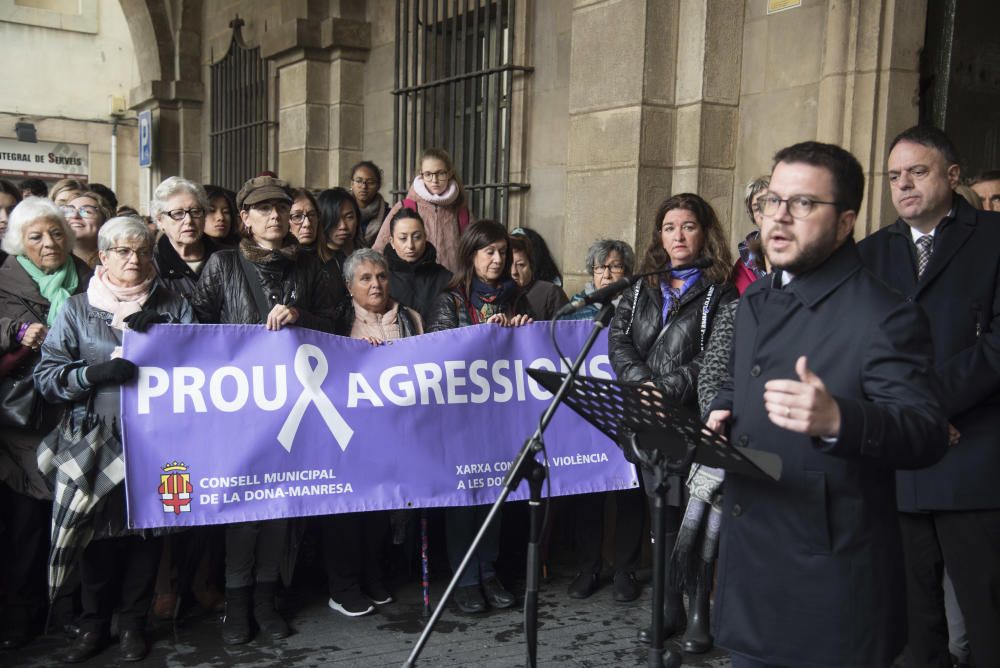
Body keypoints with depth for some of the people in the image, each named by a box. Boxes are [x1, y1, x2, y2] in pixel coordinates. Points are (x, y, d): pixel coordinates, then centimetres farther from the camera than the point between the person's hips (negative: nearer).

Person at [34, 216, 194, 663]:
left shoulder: (173, 306, 9)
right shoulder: (77, 309, 7)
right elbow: (46, 376, 2)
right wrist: (94, 373, -16)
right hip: (96, 442, 0)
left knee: (147, 527, 4)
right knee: (98, 530, 4)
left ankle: (134, 623, 20)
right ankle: (94, 624, 21)